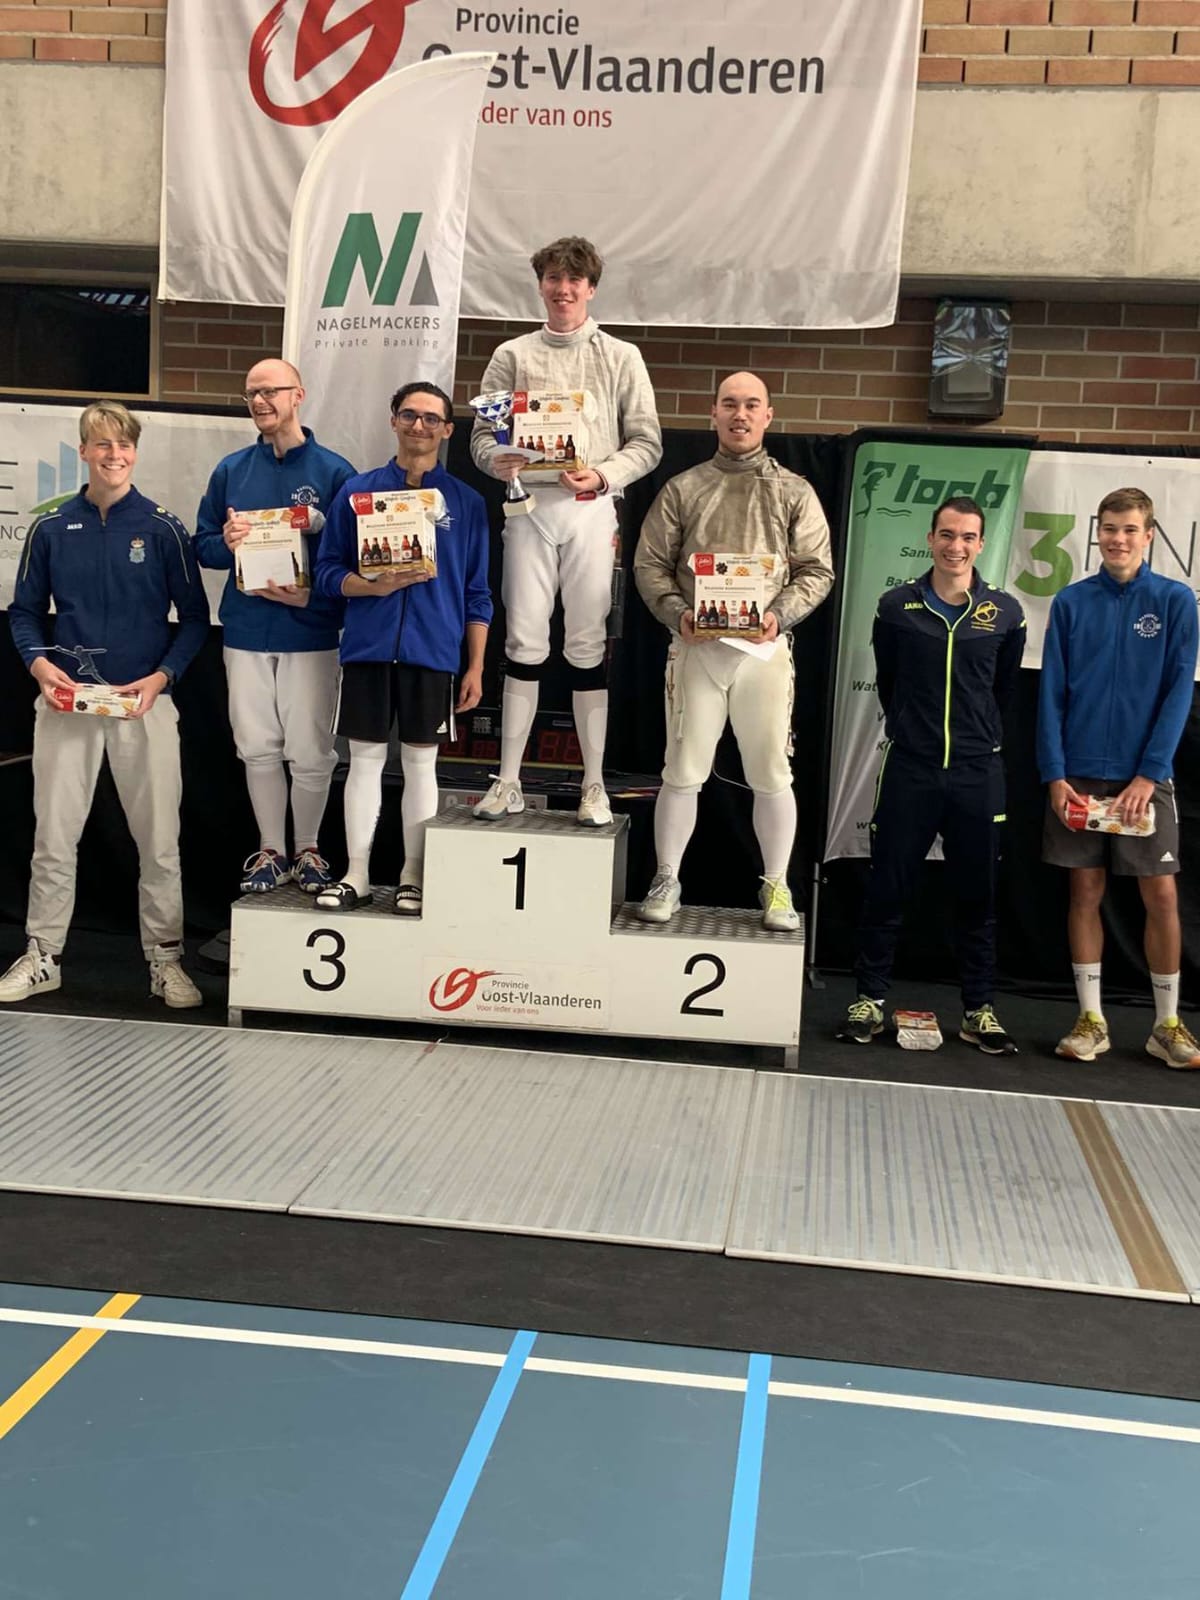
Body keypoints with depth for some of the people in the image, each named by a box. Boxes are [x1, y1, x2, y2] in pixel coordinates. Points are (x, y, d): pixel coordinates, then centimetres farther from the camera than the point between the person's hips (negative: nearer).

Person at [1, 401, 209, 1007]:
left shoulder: (163, 529, 1)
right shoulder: (51, 529, 5)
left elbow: (194, 618, 3)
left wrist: (161, 677, -11)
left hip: (145, 704, -1)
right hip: (64, 702, 2)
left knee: (159, 839, 2)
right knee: (53, 837, 7)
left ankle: (166, 959, 13)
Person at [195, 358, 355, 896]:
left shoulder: (333, 471, -2)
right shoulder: (231, 470, 9)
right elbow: (202, 546, 11)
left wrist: (313, 593, -17)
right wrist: (227, 542, -12)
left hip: (310, 633, -3)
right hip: (246, 630, 3)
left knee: (309, 752, 2)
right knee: (258, 749, 9)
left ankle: (308, 849, 20)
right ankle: (271, 851, 21)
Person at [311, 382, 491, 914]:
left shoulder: (466, 502, 6)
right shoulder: (357, 491, 6)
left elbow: (477, 593, 6)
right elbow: (328, 572, 5)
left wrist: (475, 666, 2)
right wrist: (371, 586, -15)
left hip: (432, 651, 0)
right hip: (367, 647, 1)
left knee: (420, 762, 5)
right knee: (365, 759, 5)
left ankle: (413, 877, 15)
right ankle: (357, 875, 14)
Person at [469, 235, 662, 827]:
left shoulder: (621, 357, 9)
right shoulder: (513, 355, 11)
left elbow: (646, 442, 5)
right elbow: (482, 431, 8)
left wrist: (603, 475, -12)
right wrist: (498, 459, -14)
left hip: (591, 511, -1)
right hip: (530, 506, 1)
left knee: (588, 645, 1)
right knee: (524, 642, 1)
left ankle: (594, 785, 7)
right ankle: (508, 781, 7)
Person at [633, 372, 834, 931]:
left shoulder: (793, 492, 9)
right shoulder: (683, 489, 9)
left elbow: (817, 570, 6)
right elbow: (650, 563, 7)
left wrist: (781, 613, -11)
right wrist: (677, 612, -9)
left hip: (764, 648, 0)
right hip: (695, 646, 0)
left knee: (771, 774, 2)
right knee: (683, 771, 3)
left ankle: (776, 887, 15)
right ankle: (666, 881, 15)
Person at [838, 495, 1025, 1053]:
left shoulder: (1005, 613, 0)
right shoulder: (897, 606, -1)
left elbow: (1004, 688, 13)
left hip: (977, 773, 0)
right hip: (909, 769, 0)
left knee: (977, 896, 8)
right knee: (887, 888, 5)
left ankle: (979, 1011, 17)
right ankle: (870, 999, 17)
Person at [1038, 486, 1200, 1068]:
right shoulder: (1071, 602, 4)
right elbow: (1051, 693, 2)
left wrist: (1147, 775, -12)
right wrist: (1054, 775, -6)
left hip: (1144, 775, -1)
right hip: (1079, 774, 1)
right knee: (1085, 890, 5)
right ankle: (1090, 1020, 15)